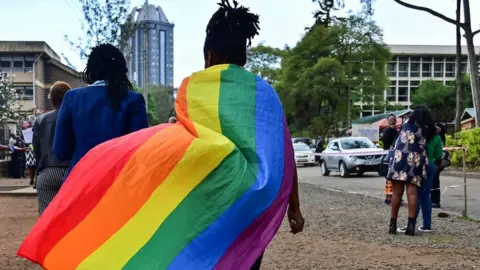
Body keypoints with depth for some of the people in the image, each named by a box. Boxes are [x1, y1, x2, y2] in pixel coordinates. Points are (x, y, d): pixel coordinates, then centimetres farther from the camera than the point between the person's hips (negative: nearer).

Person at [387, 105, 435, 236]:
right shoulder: (425, 130, 8)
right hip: (415, 163, 0)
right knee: (412, 193, -4)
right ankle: (411, 225, -11)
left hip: (399, 161, 0)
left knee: (397, 193, 2)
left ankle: (393, 224, 5)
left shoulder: (406, 125, 11)